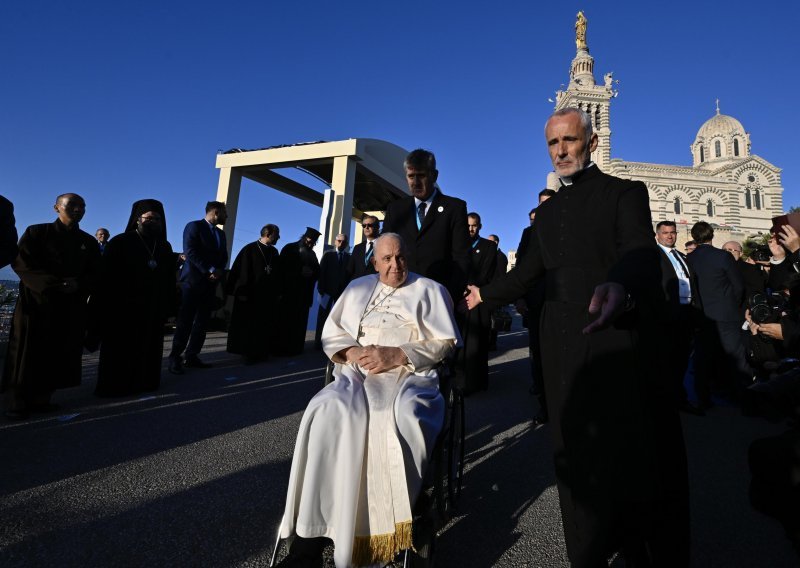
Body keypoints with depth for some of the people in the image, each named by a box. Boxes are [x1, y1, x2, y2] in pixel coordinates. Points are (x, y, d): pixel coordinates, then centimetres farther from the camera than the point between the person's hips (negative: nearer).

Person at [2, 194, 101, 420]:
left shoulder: (89, 242, 12)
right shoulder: (37, 232, 3)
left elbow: (95, 274, 8)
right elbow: (20, 262, -6)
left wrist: (78, 285, -14)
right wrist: (54, 283, -17)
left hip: (72, 307, 3)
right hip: (37, 301, -3)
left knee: (58, 354, 1)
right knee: (28, 353, -3)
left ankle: (40, 399, 9)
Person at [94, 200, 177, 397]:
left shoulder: (165, 247, 7)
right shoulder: (120, 242, -5)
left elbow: (170, 280, 8)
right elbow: (106, 276, -7)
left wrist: (170, 305, 3)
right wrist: (105, 307, -12)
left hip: (154, 310, 4)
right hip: (123, 309, -4)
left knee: (148, 350, 12)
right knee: (120, 351, 7)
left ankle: (144, 382, 24)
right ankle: (114, 386, 19)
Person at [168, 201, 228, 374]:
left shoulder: (221, 234, 19)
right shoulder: (194, 226, -3)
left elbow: (224, 257, 14)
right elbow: (190, 252, -14)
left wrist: (219, 272, -6)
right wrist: (210, 270, -17)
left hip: (210, 283, 7)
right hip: (193, 280, -7)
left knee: (202, 321, 6)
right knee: (185, 321, -3)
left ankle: (192, 356, 12)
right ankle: (175, 357, 5)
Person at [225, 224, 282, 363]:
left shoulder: (274, 252, 9)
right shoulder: (249, 249, -8)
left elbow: (279, 273, 14)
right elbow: (240, 271, -10)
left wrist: (279, 291, 9)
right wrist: (241, 291, -14)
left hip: (269, 295, 5)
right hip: (250, 294, -5)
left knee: (265, 326, 9)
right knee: (249, 325, 5)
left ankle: (261, 352, 20)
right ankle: (248, 353, 16)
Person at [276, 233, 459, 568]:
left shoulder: (430, 291, 12)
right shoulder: (357, 288, 21)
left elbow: (445, 342, 1)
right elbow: (331, 331, 16)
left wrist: (396, 355, -12)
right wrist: (352, 352, -7)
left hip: (410, 376, -2)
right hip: (358, 373, 2)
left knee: (401, 421, -35)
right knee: (329, 412, -30)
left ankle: (400, 534, -21)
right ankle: (310, 537, -24)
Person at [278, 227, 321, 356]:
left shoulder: (312, 254, 15)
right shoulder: (289, 248, 2)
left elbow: (318, 271, 11)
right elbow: (282, 267, -7)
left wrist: (311, 273, -11)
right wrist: (300, 271, -16)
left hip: (305, 292, 4)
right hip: (289, 290, -4)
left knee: (300, 321, 2)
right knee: (286, 320, -3)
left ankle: (296, 347, 7)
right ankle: (282, 347, 2)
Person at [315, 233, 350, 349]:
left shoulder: (349, 257, 6)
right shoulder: (328, 254, 5)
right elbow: (321, 272, -1)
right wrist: (321, 289, -8)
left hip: (342, 292, 0)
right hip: (328, 291, 0)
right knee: (322, 317, 5)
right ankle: (319, 342, 13)